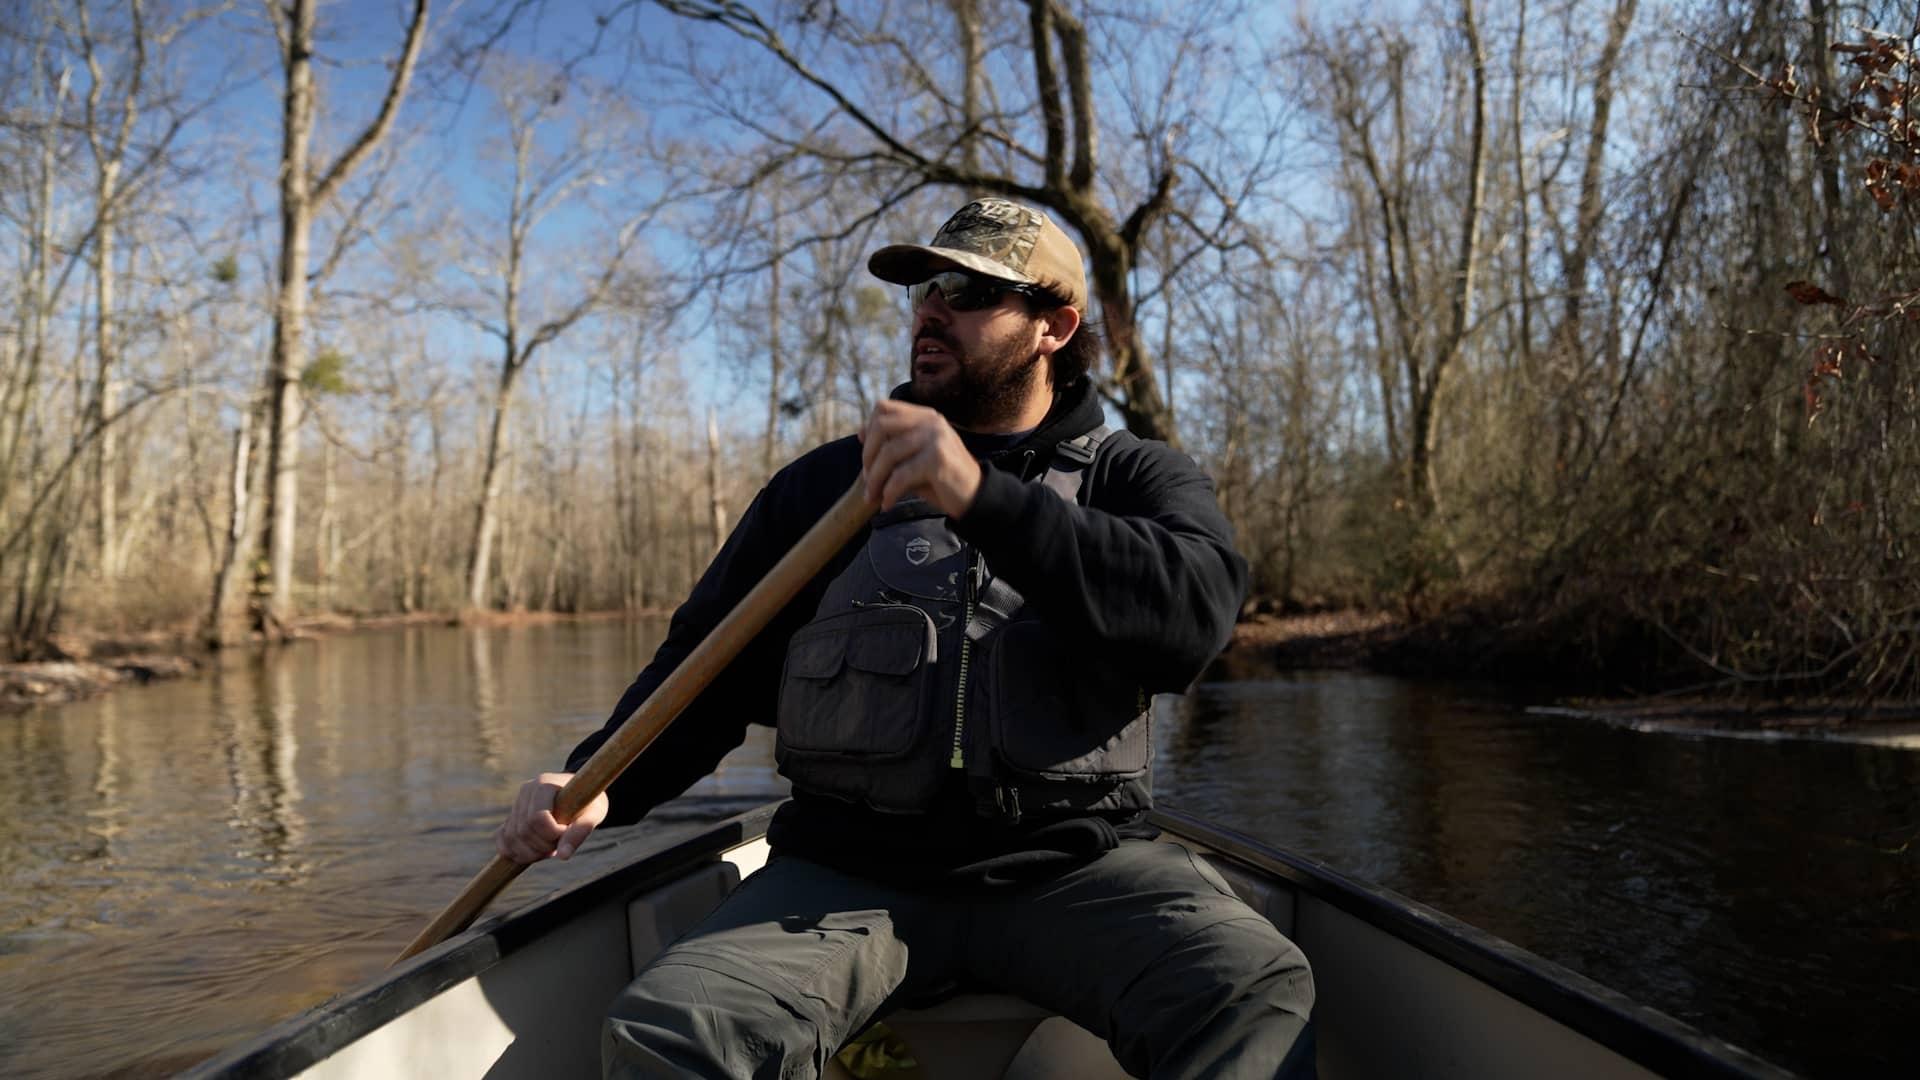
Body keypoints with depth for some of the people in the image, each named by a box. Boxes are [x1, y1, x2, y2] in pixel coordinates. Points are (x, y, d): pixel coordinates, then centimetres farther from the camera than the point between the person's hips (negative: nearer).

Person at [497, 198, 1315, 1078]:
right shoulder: (822, 485, 13)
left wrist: (985, 500, -27)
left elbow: (1196, 607, -15)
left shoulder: (1135, 477, 8)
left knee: (1259, 988, -28)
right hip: (849, 872, 1)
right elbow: (707, 667, 14)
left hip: (1074, 868, 0)